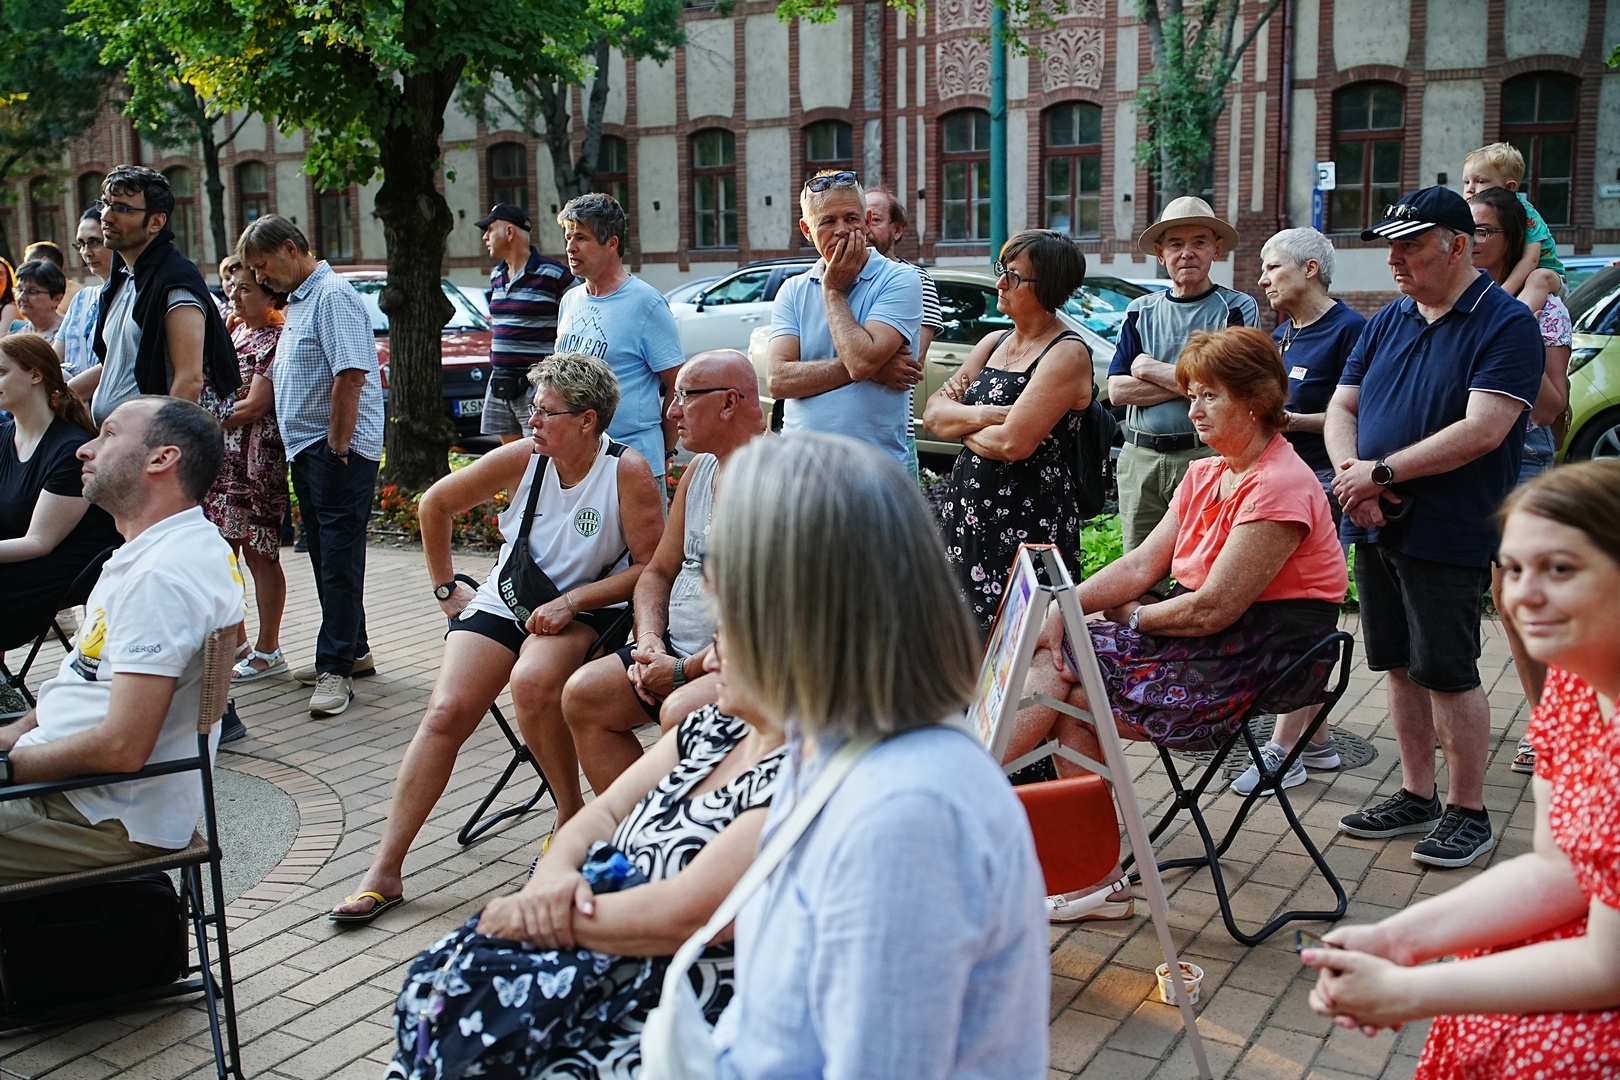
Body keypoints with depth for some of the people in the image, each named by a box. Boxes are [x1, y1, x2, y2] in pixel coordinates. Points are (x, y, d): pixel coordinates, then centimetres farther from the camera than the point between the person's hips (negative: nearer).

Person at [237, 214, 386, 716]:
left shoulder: (333, 296, -13)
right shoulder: (297, 301, 19)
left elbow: (350, 375, -22)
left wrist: (338, 446, -22)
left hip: (338, 451, -10)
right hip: (305, 449, 10)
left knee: (339, 557, -7)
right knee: (325, 556, 14)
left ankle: (336, 668, -5)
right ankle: (352, 651, 24)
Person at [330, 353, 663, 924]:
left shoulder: (627, 471, -13)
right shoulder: (522, 458, -4)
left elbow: (650, 567, -12)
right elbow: (435, 503, 9)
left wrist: (570, 602, -18)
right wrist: (445, 586, 11)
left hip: (586, 612, -3)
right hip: (502, 600, 4)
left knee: (532, 682, -35)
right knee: (446, 711, -15)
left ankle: (572, 817, -9)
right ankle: (385, 871, -8)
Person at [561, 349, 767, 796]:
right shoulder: (699, 470, 13)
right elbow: (658, 571, 19)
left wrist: (684, 670, -17)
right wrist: (649, 641, -1)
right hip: (679, 650, 9)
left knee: (680, 712, -32)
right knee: (582, 695, -3)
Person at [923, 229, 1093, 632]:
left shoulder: (1067, 353, -11)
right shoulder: (993, 342, 14)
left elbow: (1013, 443, -21)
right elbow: (933, 410, 7)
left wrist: (960, 426, -2)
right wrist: (978, 415, -12)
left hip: (1027, 522, -7)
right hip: (967, 508, 8)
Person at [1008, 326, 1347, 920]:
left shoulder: (1280, 487, -16)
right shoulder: (1207, 474, 14)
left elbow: (1214, 608, -20)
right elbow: (1142, 564, 6)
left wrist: (1133, 618, -7)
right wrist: (1063, 608, -7)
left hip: (1259, 664, -8)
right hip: (1208, 644, 8)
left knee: (1059, 667, -17)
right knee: (1058, 657, -11)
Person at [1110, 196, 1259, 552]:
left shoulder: (1239, 308, 3)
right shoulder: (1140, 310, 13)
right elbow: (1117, 390, 2)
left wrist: (1151, 369, -4)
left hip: (1206, 458, -3)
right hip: (1140, 458, 4)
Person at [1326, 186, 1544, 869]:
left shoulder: (1506, 324, -9)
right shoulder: (1387, 322, 13)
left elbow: (1483, 430, -19)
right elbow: (1341, 408, 12)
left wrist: (1384, 472, -17)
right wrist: (1352, 475, -8)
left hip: (1448, 536, -7)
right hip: (1377, 527, 7)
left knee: (1448, 674, -1)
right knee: (1401, 667, 12)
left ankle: (1468, 812, 13)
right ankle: (1417, 796, 25)